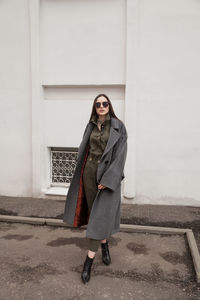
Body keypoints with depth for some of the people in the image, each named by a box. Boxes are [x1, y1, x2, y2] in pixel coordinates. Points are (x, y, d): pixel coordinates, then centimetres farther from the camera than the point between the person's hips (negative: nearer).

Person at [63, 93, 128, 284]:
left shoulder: (118, 127, -6)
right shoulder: (91, 126, 8)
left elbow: (120, 154, -12)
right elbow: (84, 150, 12)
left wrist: (108, 180, -19)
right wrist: (81, 174, 7)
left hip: (108, 174, -4)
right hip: (90, 171, 4)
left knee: (101, 215, -6)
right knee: (94, 211, 10)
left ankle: (88, 261, 1)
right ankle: (104, 245, 33)